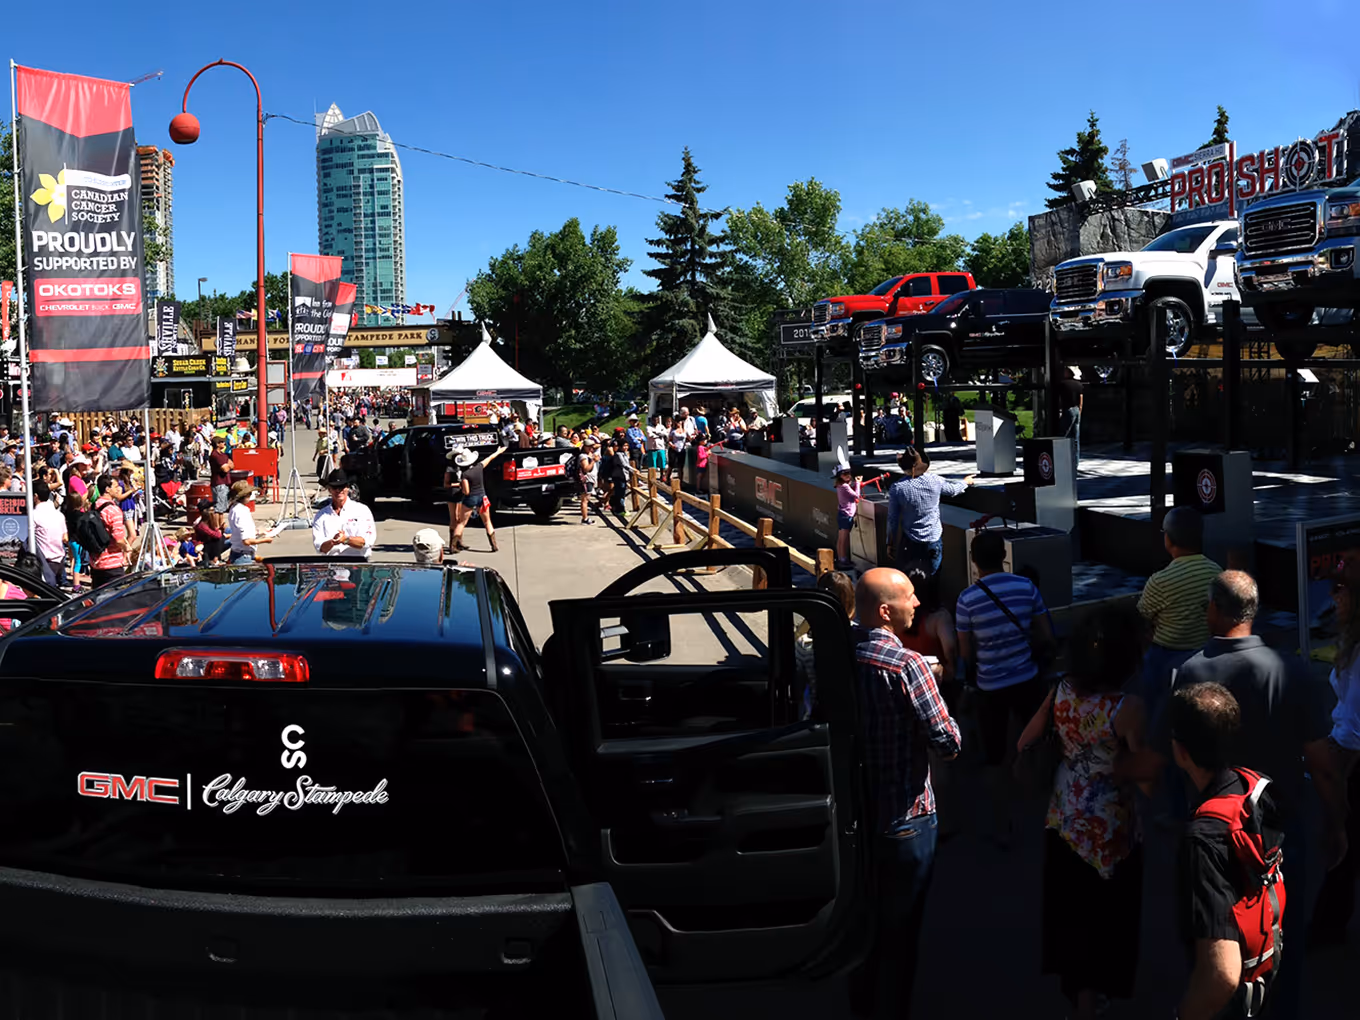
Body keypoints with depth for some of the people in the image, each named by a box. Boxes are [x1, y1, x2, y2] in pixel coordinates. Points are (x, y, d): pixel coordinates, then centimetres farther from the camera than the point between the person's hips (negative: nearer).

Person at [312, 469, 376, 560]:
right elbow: (319, 547, 3)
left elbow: (367, 541, -5)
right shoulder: (321, 515, 14)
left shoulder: (362, 510, 7)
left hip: (357, 559, -2)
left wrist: (346, 540, -20)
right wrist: (332, 542, -18)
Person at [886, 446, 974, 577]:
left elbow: (892, 519, -6)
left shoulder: (897, 488, -14)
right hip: (934, 541, 2)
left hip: (909, 543, -2)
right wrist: (965, 482, 36)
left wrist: (890, 543, 6)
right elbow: (953, 490, 13)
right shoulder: (935, 481, -9)